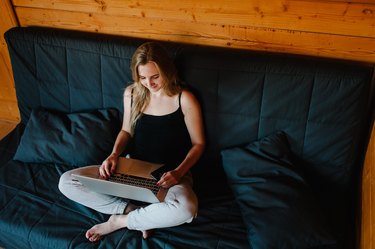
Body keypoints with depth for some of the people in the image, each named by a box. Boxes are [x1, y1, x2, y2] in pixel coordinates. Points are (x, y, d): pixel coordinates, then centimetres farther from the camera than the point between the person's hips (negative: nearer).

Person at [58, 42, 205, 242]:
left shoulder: (184, 99, -13)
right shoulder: (132, 93, -1)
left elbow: (198, 143, -5)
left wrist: (178, 172, -21)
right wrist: (114, 154, -8)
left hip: (171, 173, -3)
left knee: (185, 210, -40)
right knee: (66, 182, -10)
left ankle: (119, 221, -15)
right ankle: (135, 213, -14)